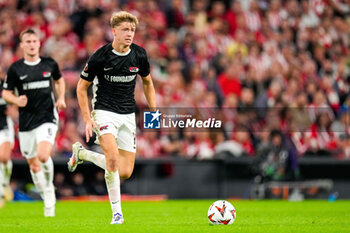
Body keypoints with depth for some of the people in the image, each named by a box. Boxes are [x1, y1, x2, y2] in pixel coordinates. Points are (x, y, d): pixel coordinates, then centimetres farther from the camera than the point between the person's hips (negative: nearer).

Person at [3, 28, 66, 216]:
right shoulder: (15, 69, -2)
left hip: (47, 117, -1)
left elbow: (59, 80, 21)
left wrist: (61, 98, 5)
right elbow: (6, 92, 5)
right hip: (26, 122, 2)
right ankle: (48, 201, 24)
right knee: (33, 164, 7)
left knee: (43, 156, -24)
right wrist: (16, 100, -16)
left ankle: (49, 187, 2)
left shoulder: (49, 64, 2)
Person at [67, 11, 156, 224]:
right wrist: (88, 120, -8)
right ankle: (117, 212, -14)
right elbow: (82, 87, -1)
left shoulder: (139, 55, -2)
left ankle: (81, 153, 24)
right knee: (113, 157, -29)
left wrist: (153, 111, 9)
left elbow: (148, 82, 17)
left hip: (128, 115, 4)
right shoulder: (100, 57, -12)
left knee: (125, 172, -1)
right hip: (104, 112, -4)